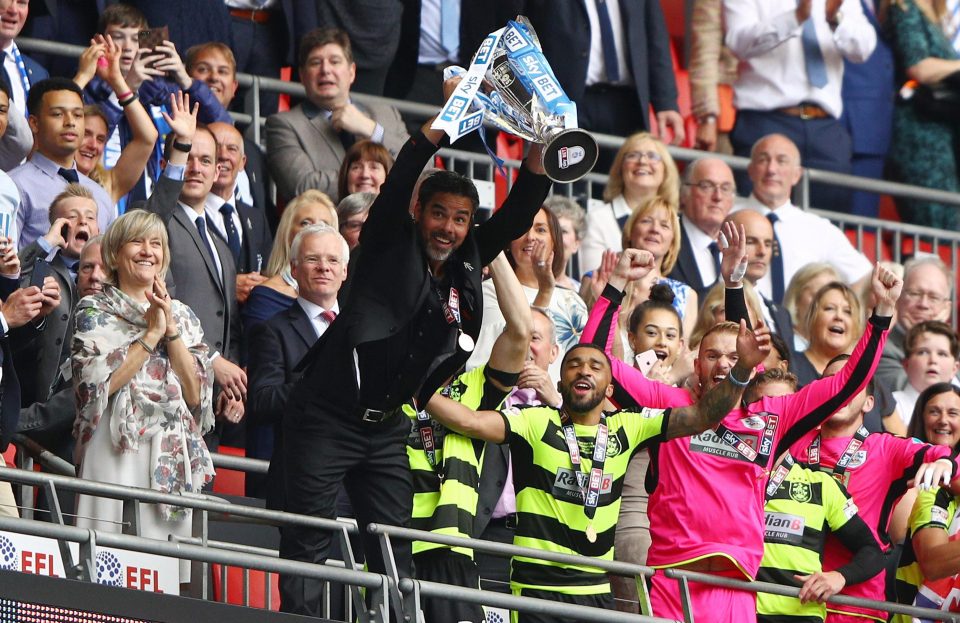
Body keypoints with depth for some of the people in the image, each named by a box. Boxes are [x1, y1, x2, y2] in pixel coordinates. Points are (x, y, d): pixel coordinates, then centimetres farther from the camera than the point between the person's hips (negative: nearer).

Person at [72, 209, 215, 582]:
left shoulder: (182, 316, 18)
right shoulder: (95, 313, 7)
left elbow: (195, 394, 5)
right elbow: (98, 383, -10)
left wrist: (171, 329, -3)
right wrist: (151, 334, -7)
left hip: (173, 461, 4)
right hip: (116, 455, -4)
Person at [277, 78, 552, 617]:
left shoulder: (466, 265, 9)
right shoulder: (392, 245, -4)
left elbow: (517, 215, 5)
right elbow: (401, 180, -19)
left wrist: (540, 152, -12)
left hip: (387, 429, 6)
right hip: (328, 419, -6)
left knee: (394, 547, 3)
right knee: (308, 542, -6)